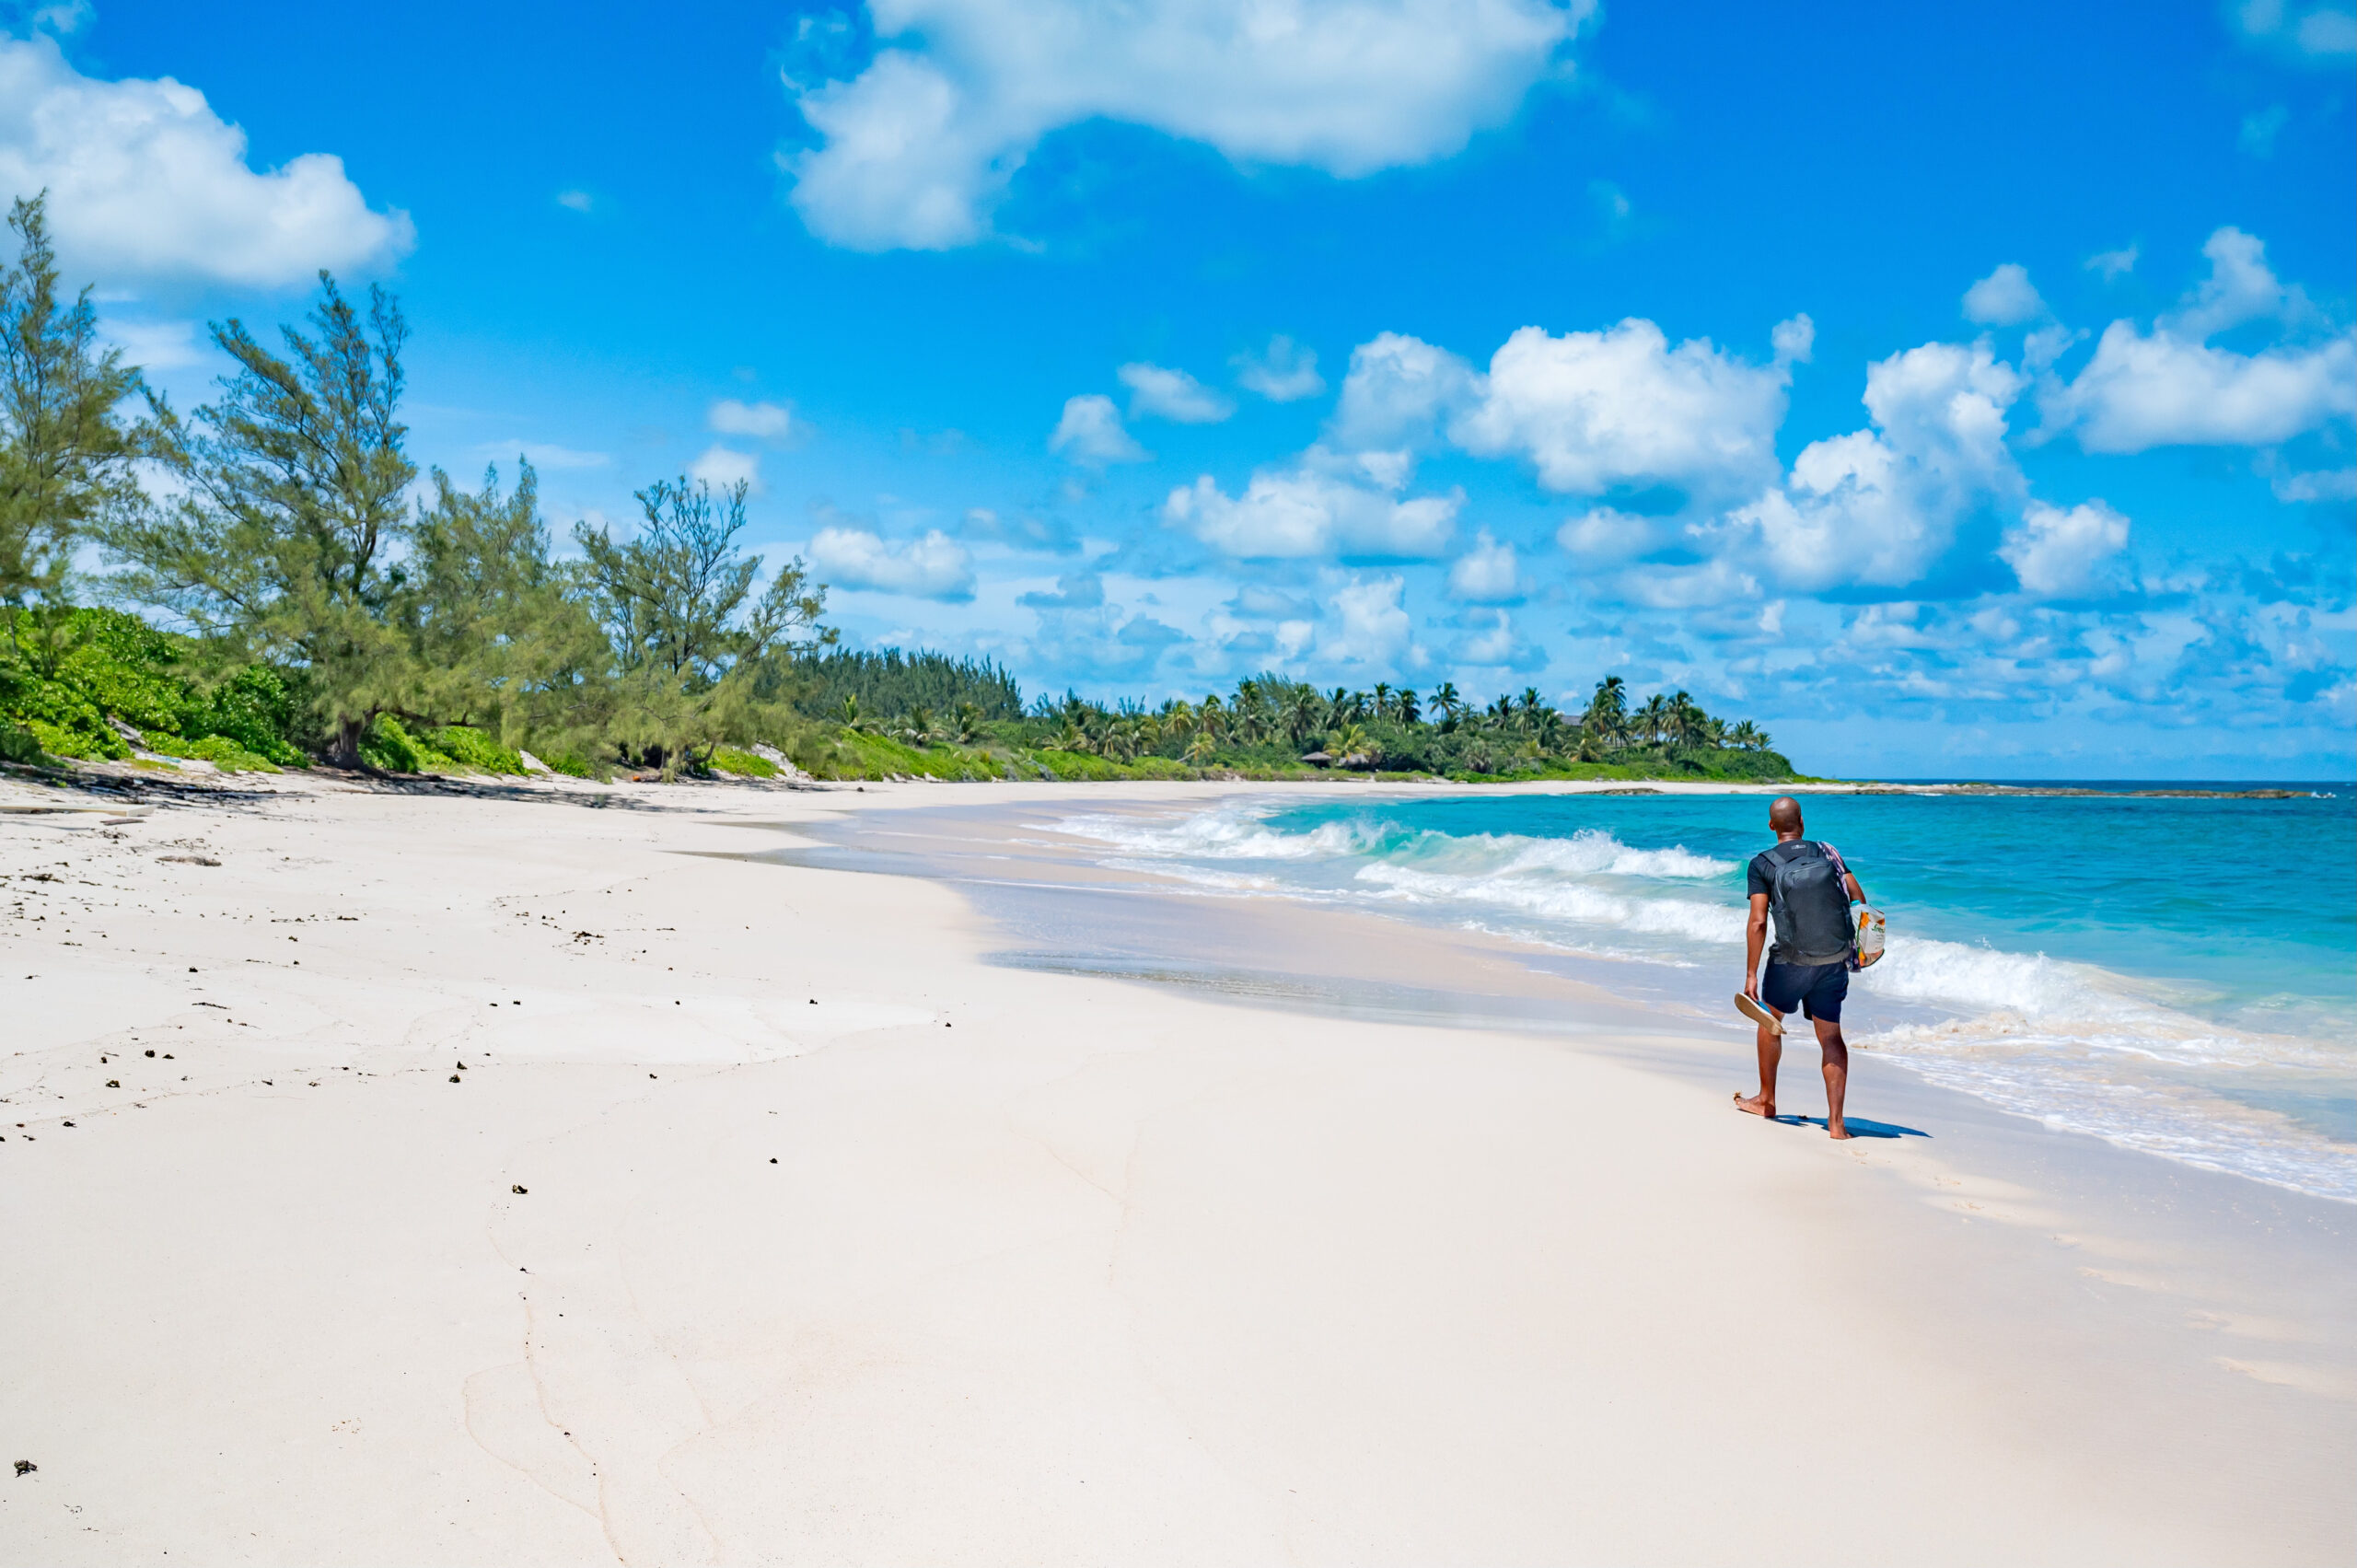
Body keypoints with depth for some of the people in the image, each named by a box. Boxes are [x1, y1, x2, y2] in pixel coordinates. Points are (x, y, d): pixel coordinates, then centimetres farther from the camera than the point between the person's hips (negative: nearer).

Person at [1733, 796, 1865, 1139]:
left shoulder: (1762, 864, -5)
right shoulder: (1828, 853, 5)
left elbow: (1758, 923, -10)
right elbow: (1859, 900, 4)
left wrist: (1751, 975, -8)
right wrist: (1857, 944, 21)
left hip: (1791, 960, -3)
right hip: (1835, 961, 3)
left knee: (1770, 1020, 21)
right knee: (1830, 1036, 10)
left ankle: (1766, 1100, 33)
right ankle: (1836, 1122, 3)